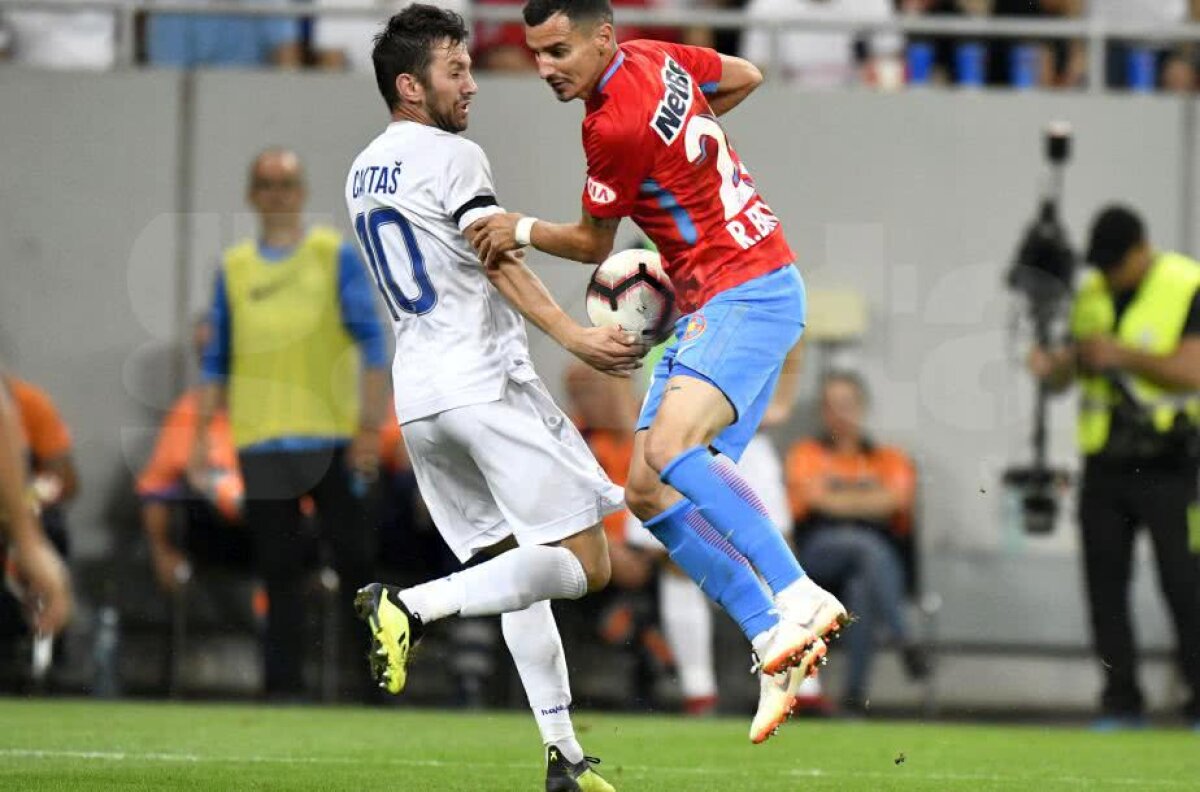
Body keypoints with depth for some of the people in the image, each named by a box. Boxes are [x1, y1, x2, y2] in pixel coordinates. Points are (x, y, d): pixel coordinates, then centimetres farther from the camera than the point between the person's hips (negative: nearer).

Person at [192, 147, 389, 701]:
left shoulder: (334, 256, 3)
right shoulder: (234, 267, 11)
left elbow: (371, 343, -1)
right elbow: (217, 360, 15)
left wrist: (370, 427, -9)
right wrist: (201, 437, 8)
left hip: (331, 436, -2)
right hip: (260, 442, 2)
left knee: (354, 561, -2)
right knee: (278, 573, 2)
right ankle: (282, 686, 5)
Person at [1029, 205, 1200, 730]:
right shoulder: (1090, 293, 11)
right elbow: (1071, 369, 15)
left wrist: (1124, 355, -21)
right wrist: (1052, 367, -8)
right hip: (1104, 465, 6)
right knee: (1105, 587, 4)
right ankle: (1121, 702, 10)